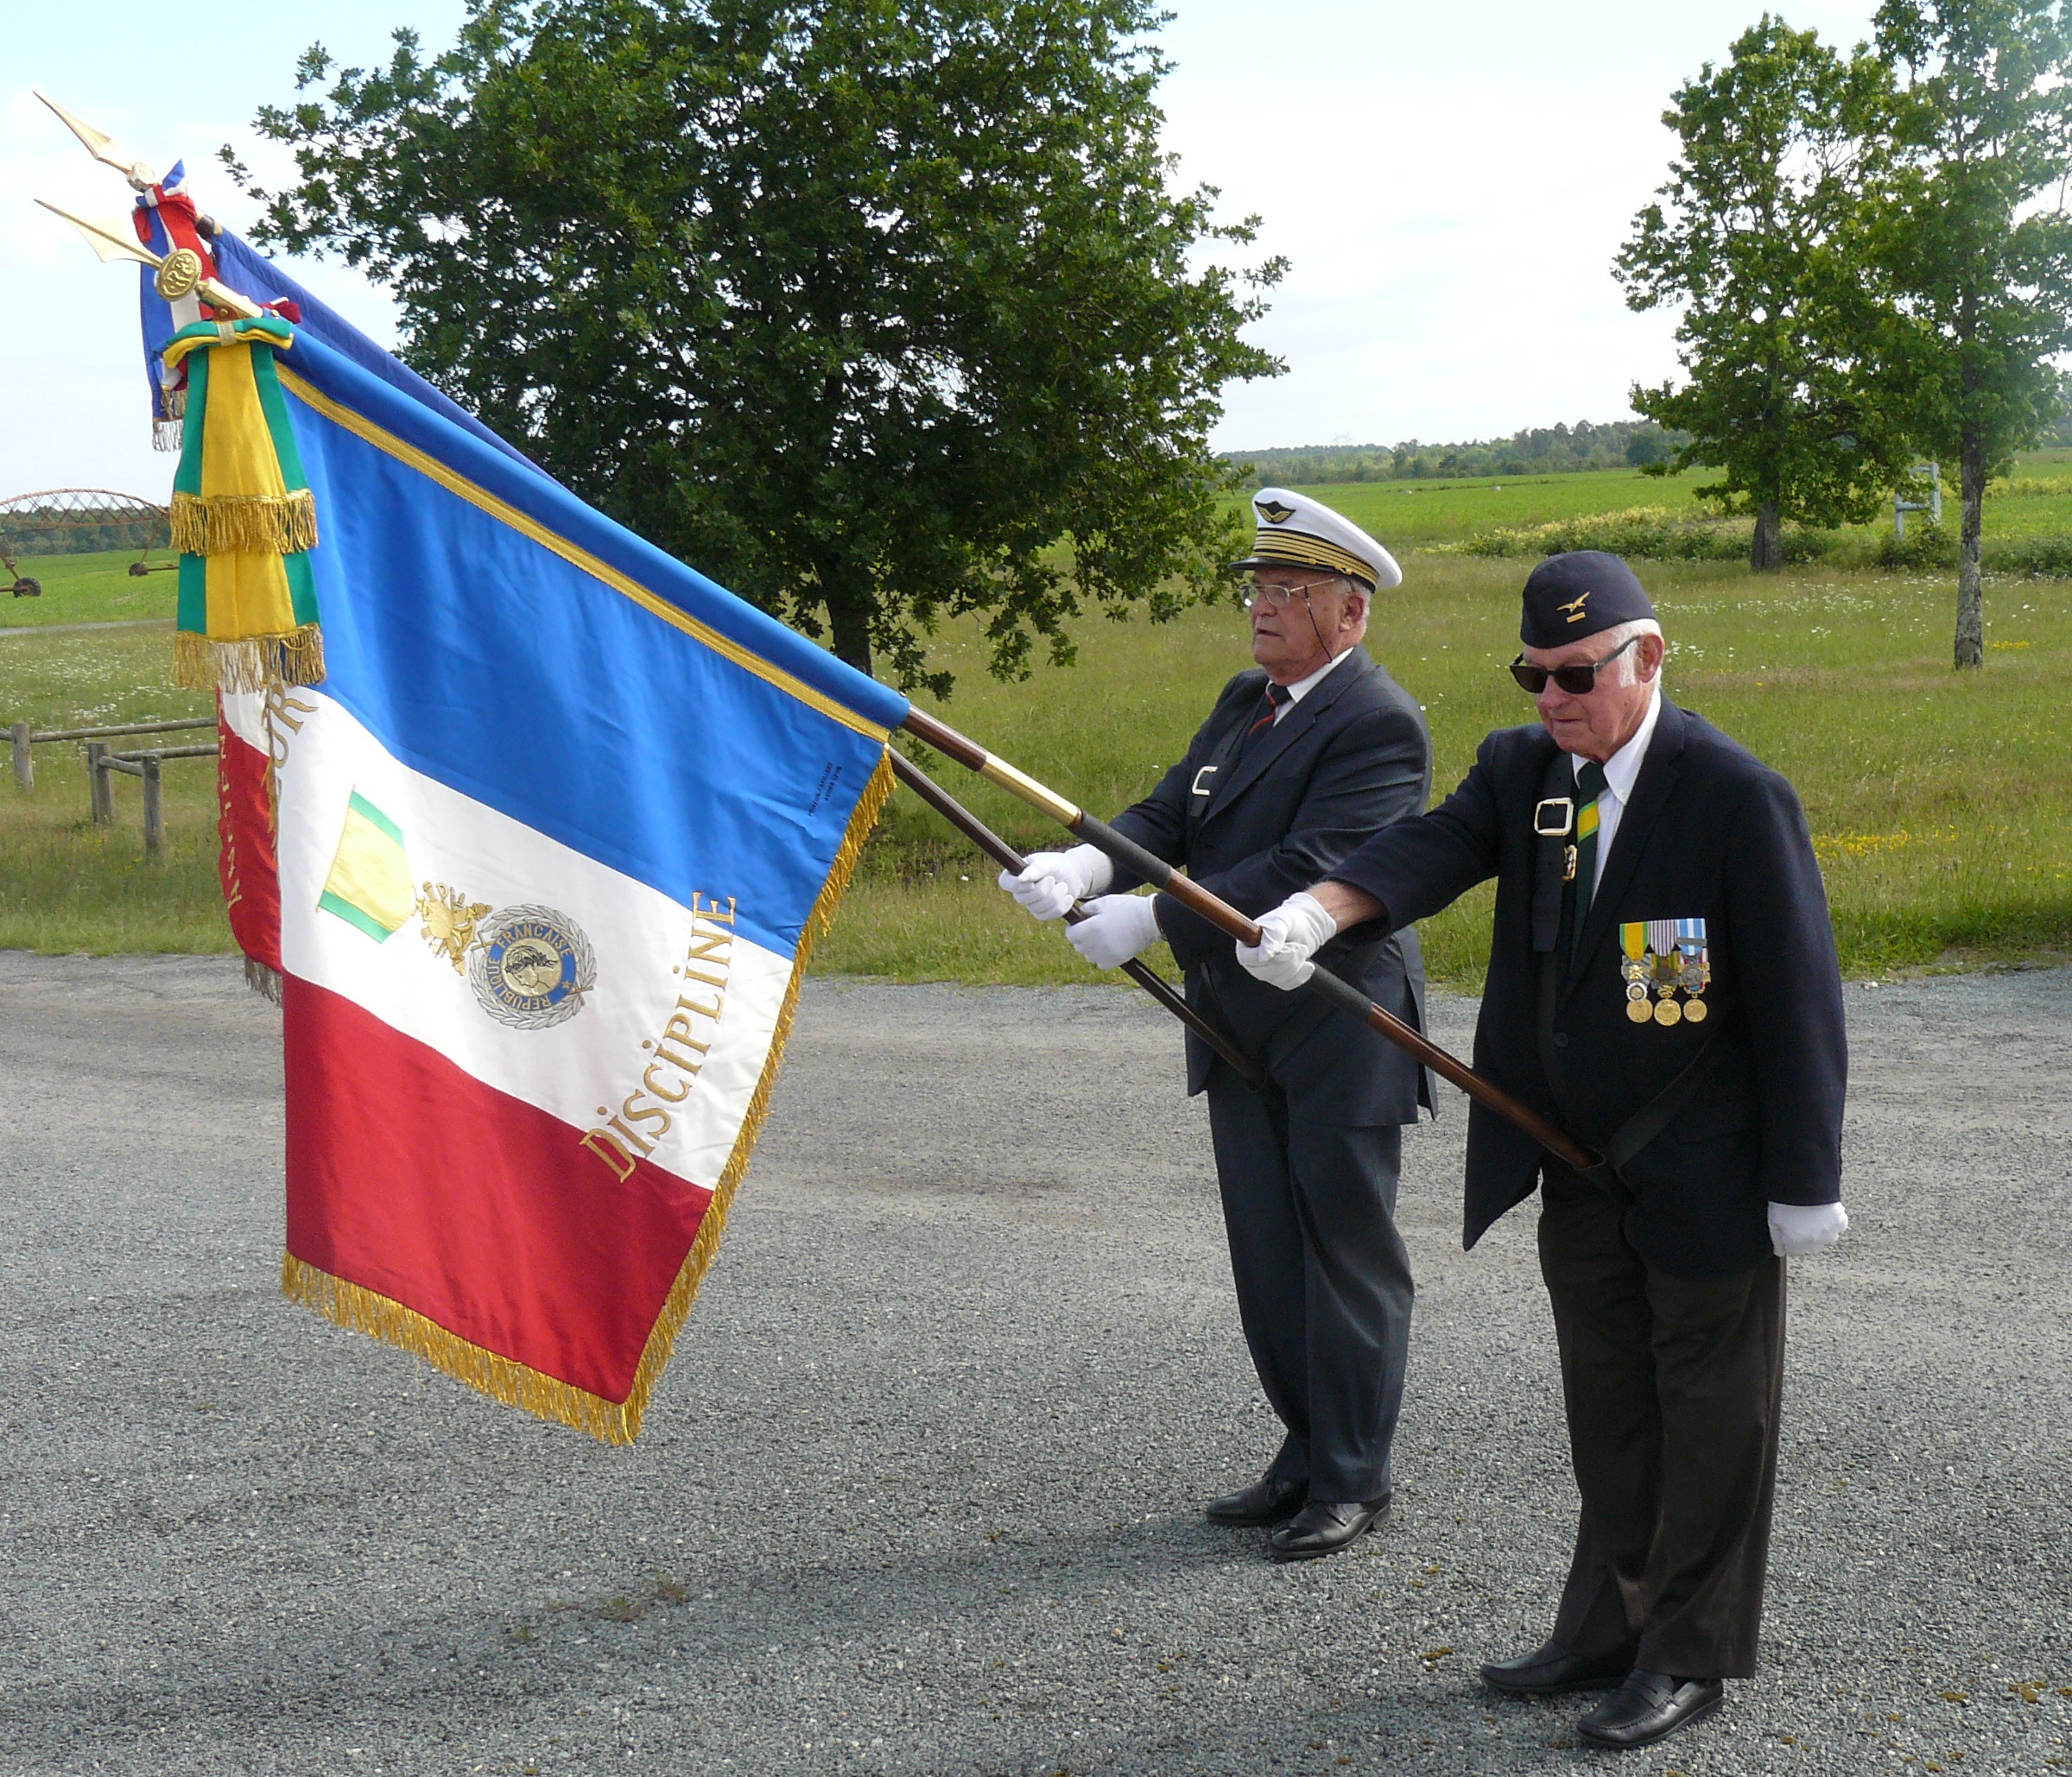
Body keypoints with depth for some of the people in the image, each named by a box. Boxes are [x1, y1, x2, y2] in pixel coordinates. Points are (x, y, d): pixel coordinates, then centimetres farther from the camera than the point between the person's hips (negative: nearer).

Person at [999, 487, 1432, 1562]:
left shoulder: (1379, 724, -16)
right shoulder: (1244, 702, 13)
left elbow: (1304, 871, -25)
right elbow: (1170, 817, 6)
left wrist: (1148, 921, -27)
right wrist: (1084, 866, -15)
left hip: (1338, 1034, -8)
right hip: (1241, 1029, 8)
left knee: (1346, 1255, 3)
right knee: (1267, 1260, 15)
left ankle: (1352, 1480, 15)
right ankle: (1307, 1457, 28)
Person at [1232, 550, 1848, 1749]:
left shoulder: (1736, 795, -16)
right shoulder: (1521, 770, 2)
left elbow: (1797, 997, -14)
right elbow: (1433, 849, -17)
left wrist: (1804, 1182, -13)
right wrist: (1318, 910, -38)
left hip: (1707, 1177, -6)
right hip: (1581, 1171, 6)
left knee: (1712, 1412, 7)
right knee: (1607, 1407, 18)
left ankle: (1692, 1655, 21)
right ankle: (1612, 1628, 32)